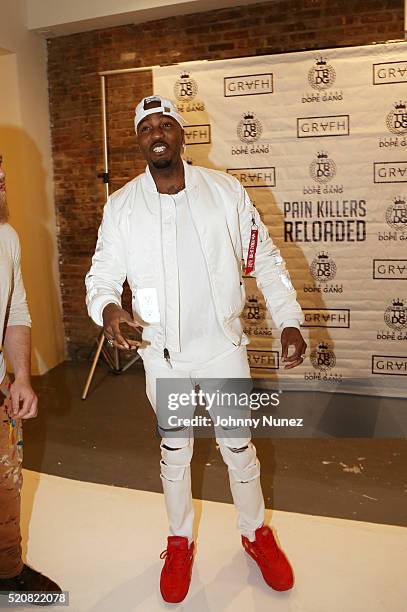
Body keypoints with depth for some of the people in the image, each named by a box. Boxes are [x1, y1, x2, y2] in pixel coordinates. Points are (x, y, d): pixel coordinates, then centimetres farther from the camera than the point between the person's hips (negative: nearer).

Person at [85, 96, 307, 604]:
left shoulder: (225, 190, -7)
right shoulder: (121, 206, -6)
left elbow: (265, 259, -1)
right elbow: (102, 273, -4)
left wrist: (289, 321, -7)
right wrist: (106, 308, -27)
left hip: (223, 344, 0)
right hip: (163, 352, 0)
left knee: (238, 446, 15)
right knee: (174, 450, 17)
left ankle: (255, 533, 41)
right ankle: (180, 541, 41)